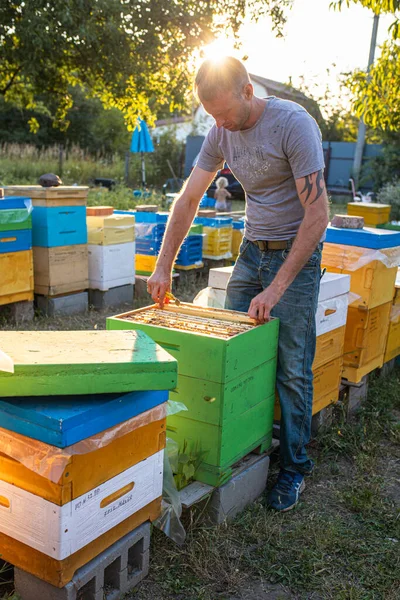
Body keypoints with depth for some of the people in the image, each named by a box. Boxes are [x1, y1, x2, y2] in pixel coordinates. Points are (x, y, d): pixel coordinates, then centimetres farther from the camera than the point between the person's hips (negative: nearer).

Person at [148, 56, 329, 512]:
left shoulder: (293, 124, -20)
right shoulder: (221, 133, 0)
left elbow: (317, 213, -24)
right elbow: (188, 199, 5)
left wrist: (276, 288, -25)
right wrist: (163, 267, -1)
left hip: (296, 252, -6)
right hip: (252, 248, 6)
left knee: (292, 368, -3)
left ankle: (294, 465, 14)